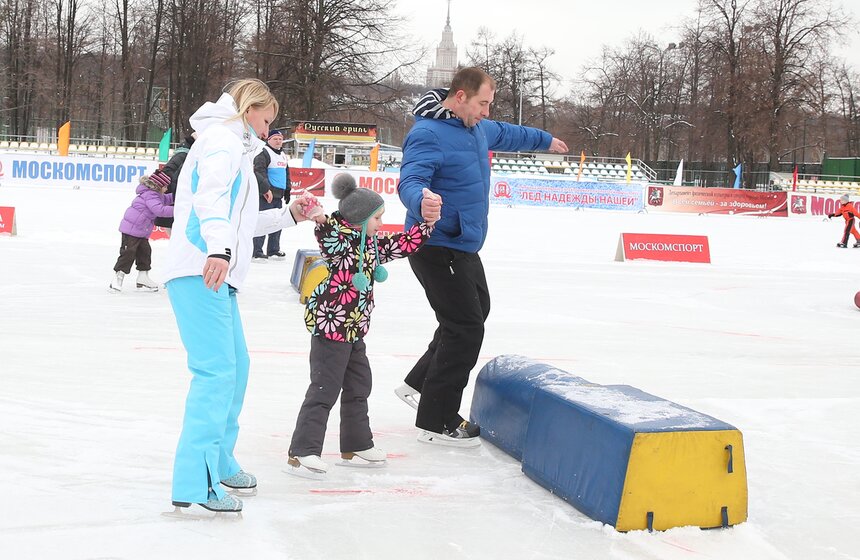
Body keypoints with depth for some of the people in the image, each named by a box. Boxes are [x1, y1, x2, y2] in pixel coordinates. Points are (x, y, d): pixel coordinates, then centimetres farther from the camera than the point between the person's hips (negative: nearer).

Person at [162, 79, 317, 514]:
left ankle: (219, 462, 29)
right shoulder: (223, 140, -3)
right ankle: (195, 483, -19)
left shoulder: (234, 147, 29)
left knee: (236, 367, 17)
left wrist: (287, 215, 33)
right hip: (200, 273, -11)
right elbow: (212, 196, -22)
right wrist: (218, 249, -35)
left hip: (216, 278, 11)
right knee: (216, 371, -16)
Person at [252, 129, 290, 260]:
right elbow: (259, 172, -18)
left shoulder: (283, 155, 20)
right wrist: (266, 189, -23)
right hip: (266, 195, -9)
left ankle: (273, 249, 20)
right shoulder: (264, 153, -8)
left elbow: (287, 174, 28)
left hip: (278, 195, 9)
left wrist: (287, 192, 23)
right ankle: (257, 251, -9)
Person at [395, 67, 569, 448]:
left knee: (475, 312, 22)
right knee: (466, 327, -11)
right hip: (437, 247, -11)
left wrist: (545, 141, 46)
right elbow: (410, 181, -32)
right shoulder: (428, 134, -19)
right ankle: (436, 422, -2)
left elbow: (506, 134, 31)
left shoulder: (477, 128, 10)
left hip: (464, 246, 11)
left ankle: (418, 384, 33)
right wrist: (422, 199, -55)